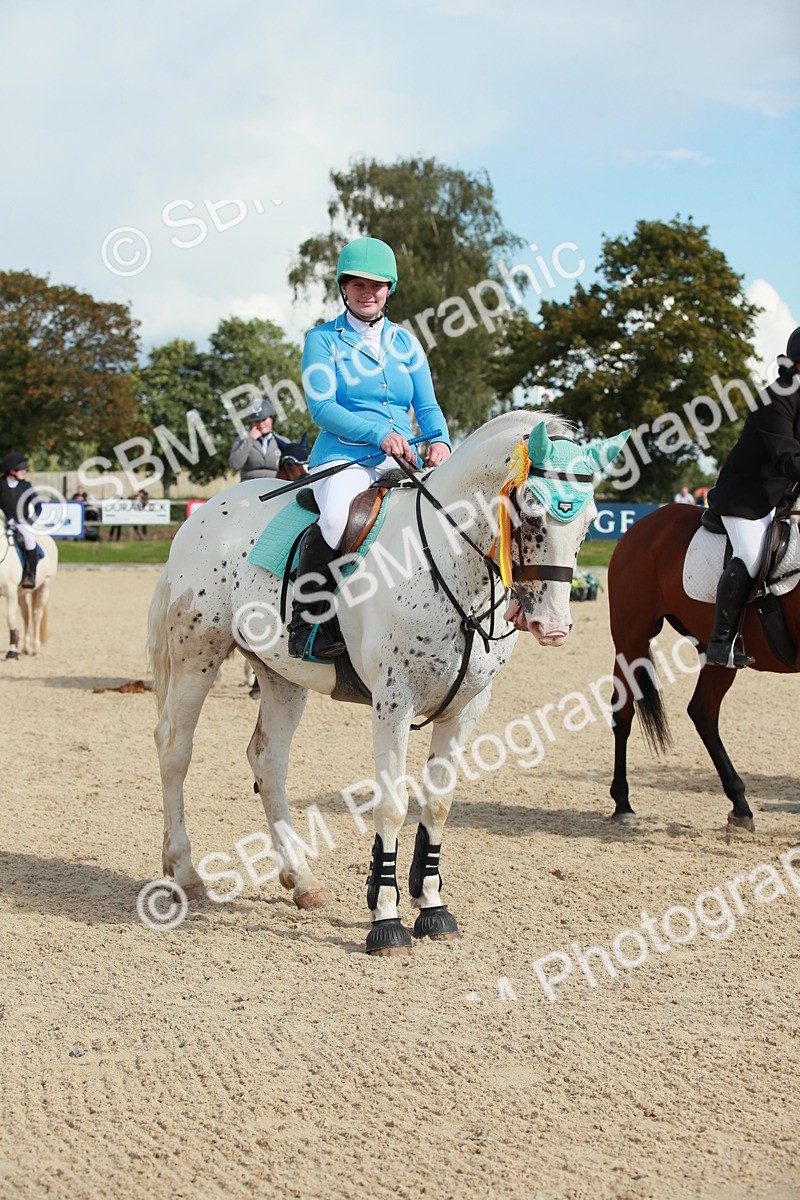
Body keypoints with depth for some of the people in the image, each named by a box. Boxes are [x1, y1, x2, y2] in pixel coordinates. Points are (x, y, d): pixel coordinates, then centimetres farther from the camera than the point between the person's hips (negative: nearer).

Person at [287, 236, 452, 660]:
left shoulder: (406, 342, 18)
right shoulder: (323, 339, 6)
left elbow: (427, 407, 14)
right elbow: (321, 406, -6)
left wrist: (439, 440, -10)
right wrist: (379, 434, -20)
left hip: (401, 465, 4)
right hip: (343, 459, -4)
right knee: (339, 517, -38)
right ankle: (306, 624, -23)